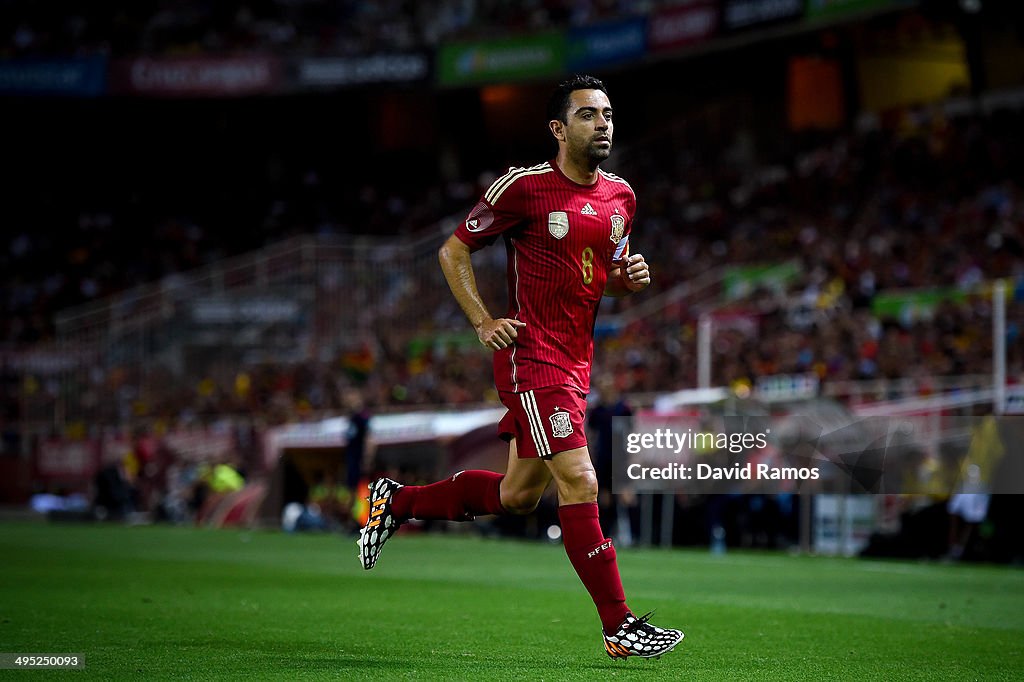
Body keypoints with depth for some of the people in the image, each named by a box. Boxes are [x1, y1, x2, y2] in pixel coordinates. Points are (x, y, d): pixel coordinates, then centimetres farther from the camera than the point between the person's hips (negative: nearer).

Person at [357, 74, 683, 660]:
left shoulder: (621, 196, 10)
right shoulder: (524, 186, -10)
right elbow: (454, 250, -1)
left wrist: (630, 277, 0)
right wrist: (484, 322, -11)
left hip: (577, 361, 8)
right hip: (532, 356, -8)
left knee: (520, 495, 15)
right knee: (580, 483, -14)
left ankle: (397, 502, 34)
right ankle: (620, 627, -9)